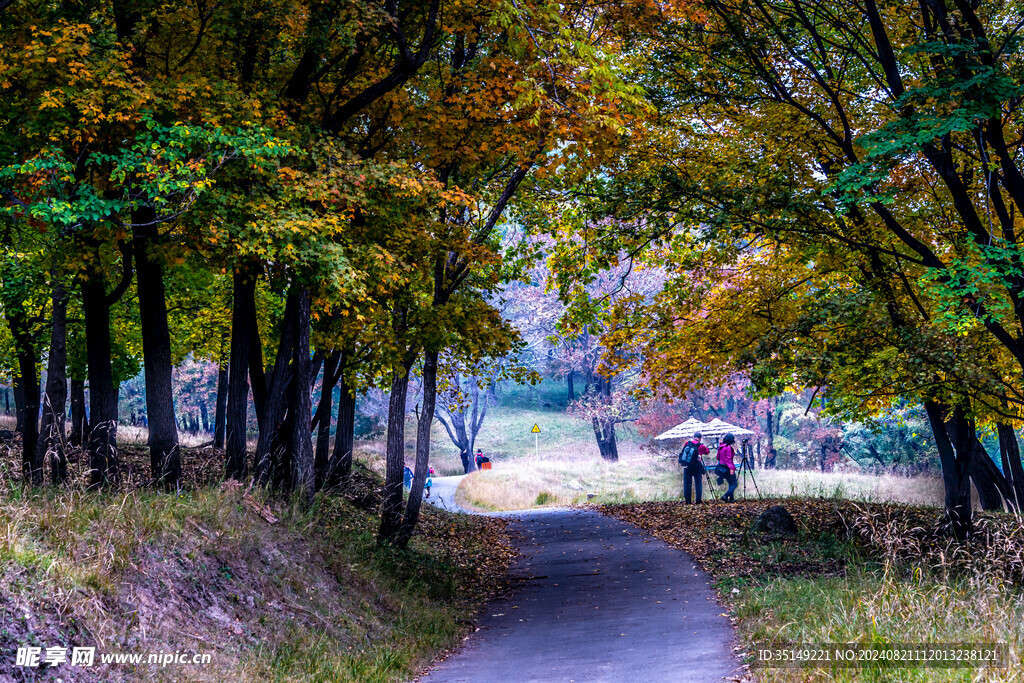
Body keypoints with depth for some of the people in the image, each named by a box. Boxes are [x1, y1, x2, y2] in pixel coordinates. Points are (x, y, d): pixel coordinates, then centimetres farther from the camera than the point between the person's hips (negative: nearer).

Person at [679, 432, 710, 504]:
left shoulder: (687, 443, 1)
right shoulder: (701, 446, -5)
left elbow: (682, 452, 10)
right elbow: (707, 452, 12)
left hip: (687, 467, 2)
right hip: (697, 467, -2)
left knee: (687, 483, 7)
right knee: (698, 483, 8)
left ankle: (687, 500, 6)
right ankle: (698, 500, 3)